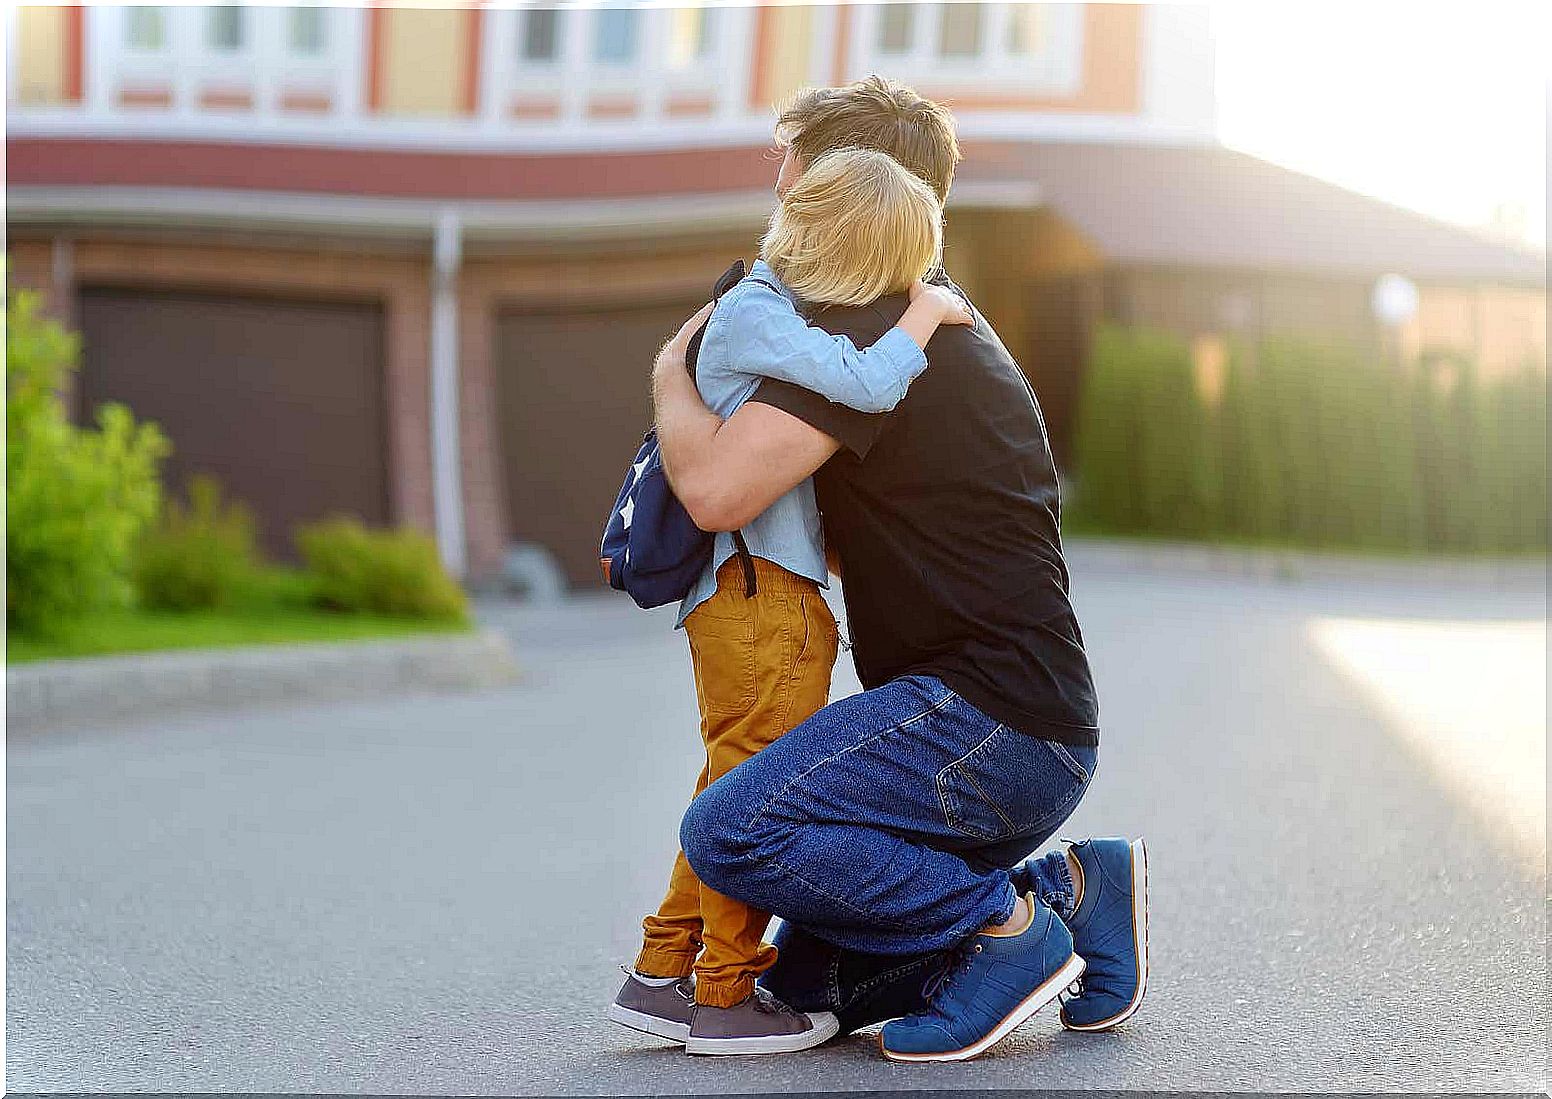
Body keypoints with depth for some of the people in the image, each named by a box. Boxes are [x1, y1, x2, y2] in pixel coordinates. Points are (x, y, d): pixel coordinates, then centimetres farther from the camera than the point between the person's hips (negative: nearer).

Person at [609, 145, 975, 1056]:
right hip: (756, 589, -10)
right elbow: (869, 384, -25)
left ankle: (663, 975, 22)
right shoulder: (753, 314, -15)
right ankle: (725, 997, 6)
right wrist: (927, 314, -11)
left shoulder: (779, 310, 15)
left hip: (768, 595, 10)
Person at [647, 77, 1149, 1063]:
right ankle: (1066, 890, 11)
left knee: (731, 833, -23)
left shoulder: (871, 330, -13)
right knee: (811, 981, 14)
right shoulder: (949, 323, 20)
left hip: (986, 721, -10)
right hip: (1035, 741, 10)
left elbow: (716, 490, -25)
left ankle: (1011, 924, -12)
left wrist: (671, 375, -4)